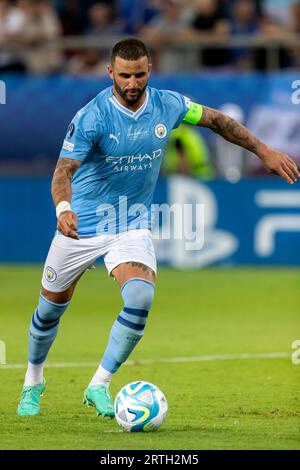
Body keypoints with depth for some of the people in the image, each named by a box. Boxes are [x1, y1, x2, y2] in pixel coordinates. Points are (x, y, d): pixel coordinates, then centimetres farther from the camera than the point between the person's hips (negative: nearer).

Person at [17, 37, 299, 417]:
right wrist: (63, 209, -48)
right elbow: (64, 169, -28)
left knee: (140, 298, -24)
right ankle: (33, 383, 38)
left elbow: (216, 120, 8)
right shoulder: (92, 116, -21)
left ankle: (99, 386, -12)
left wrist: (263, 150, 10)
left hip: (133, 225, 2)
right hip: (82, 225, -2)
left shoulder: (167, 105, -9)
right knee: (51, 309, 10)